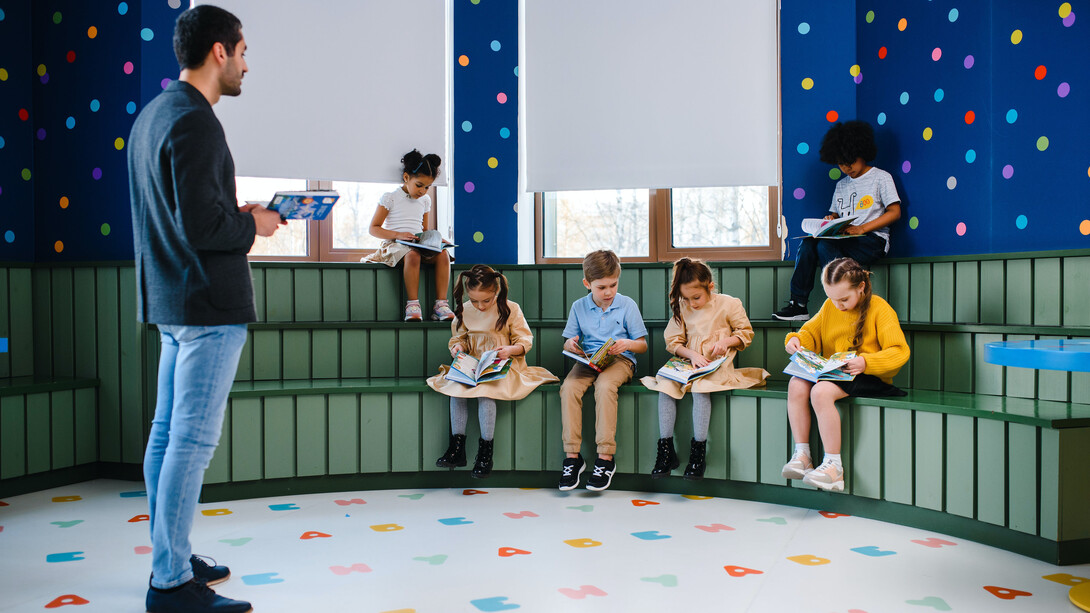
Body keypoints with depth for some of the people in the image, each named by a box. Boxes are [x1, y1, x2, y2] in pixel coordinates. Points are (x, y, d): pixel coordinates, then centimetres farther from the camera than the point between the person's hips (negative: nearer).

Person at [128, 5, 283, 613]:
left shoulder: (152, 114, 16)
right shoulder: (195, 121, -16)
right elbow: (201, 225, -23)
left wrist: (237, 215, 12)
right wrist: (254, 225, -7)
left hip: (171, 299, 11)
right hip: (209, 303, -11)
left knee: (168, 431, 14)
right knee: (192, 440, -6)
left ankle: (169, 558, 25)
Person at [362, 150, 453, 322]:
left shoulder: (425, 200, 19)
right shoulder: (390, 198, 2)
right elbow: (374, 229, -1)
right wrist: (398, 234, -17)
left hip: (419, 245, 5)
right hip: (394, 245, -5)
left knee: (442, 254, -26)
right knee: (412, 255, -40)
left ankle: (441, 303, -29)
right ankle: (412, 304, -36)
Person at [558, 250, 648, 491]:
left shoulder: (628, 305, 3)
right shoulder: (578, 307, 9)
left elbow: (643, 345, 5)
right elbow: (569, 343, 14)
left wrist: (627, 343, -18)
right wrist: (570, 344, -11)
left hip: (620, 360, -3)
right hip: (588, 360, 3)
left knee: (605, 386, -36)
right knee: (568, 386, -29)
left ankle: (606, 458, -31)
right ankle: (572, 456, -23)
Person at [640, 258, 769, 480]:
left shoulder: (729, 304, 0)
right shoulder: (682, 308, 8)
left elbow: (746, 333, 8)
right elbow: (673, 341, 8)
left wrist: (726, 341, -11)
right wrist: (692, 354, -10)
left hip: (718, 365, -3)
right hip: (689, 364, 4)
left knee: (700, 387, -35)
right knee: (664, 383, -25)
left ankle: (698, 451, -26)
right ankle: (666, 450, -21)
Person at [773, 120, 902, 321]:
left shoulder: (881, 177, 5)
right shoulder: (841, 185, 23)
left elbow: (895, 212, -4)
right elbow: (835, 213, 24)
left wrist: (862, 228, -15)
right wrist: (831, 220, -3)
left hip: (873, 239, -6)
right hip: (845, 239, 6)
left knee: (825, 246, -31)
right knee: (808, 244, -22)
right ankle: (798, 304, -24)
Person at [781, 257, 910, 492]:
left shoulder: (879, 308, -6)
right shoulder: (829, 307, 12)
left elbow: (899, 352, -13)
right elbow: (811, 333, 22)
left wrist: (865, 362, -28)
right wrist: (795, 339, -2)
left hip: (869, 377, -6)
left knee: (821, 391, -33)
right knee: (796, 385, -24)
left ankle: (834, 466, -26)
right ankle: (801, 455, -18)